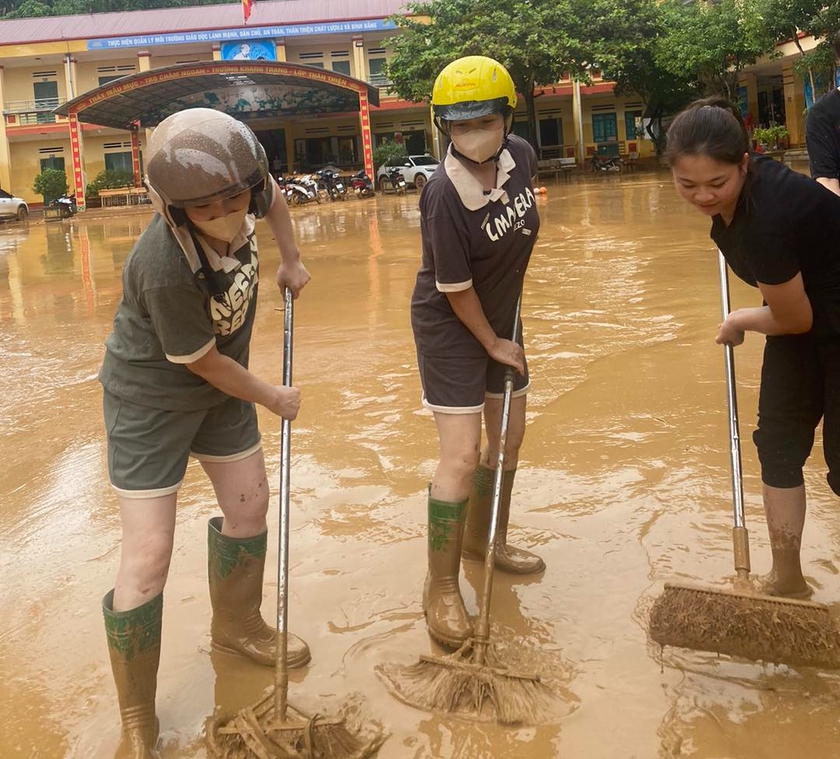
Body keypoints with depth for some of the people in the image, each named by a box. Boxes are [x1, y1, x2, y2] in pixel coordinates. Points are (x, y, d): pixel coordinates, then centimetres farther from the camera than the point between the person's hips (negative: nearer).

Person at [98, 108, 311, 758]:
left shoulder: (242, 193, -18)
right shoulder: (165, 266, -37)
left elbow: (274, 197, 10)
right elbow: (202, 362, -21)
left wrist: (291, 260, 8)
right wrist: (273, 399, -7)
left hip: (221, 386, 7)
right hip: (152, 397, -7)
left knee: (250, 508, 16)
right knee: (148, 557, -8)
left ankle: (237, 627, 44)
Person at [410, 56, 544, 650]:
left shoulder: (521, 156, -9)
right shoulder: (444, 195, -29)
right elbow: (456, 290, -21)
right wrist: (493, 344, -9)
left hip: (501, 317, 8)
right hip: (450, 327, -7)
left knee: (509, 437, 18)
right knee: (462, 456, -10)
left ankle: (483, 540, 40)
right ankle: (442, 588, 4)